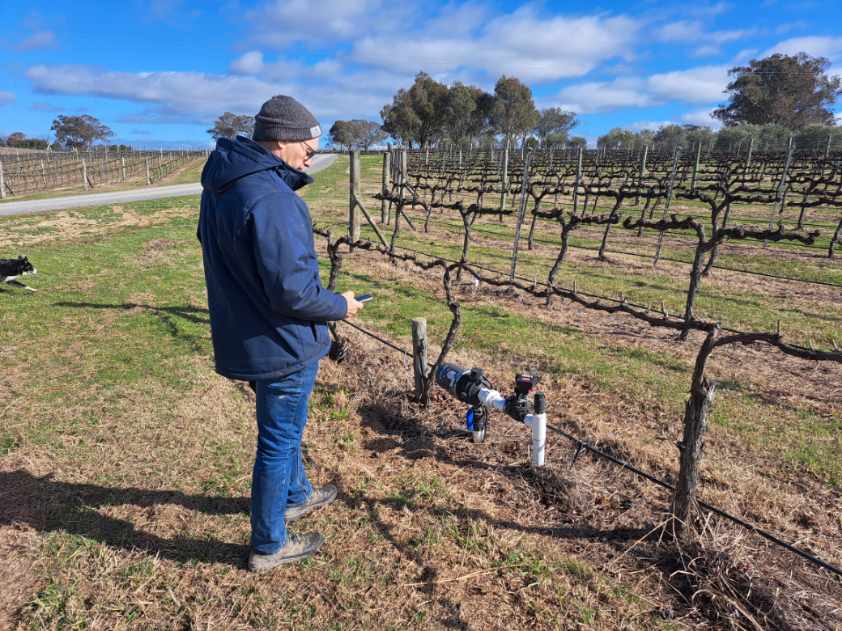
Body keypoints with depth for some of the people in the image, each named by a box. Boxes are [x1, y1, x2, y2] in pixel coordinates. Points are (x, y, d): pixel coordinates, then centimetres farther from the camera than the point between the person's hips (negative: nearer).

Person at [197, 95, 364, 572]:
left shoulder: (221, 185, 4)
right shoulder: (270, 198, -27)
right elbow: (292, 291, -28)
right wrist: (340, 306, -10)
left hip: (244, 334, 9)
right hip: (282, 344, -9)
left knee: (283, 426, 28)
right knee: (279, 442, 9)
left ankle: (296, 495, 51)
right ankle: (269, 546, 29)